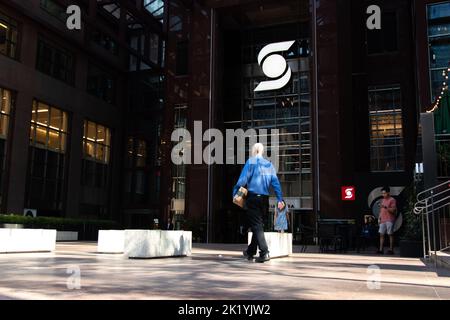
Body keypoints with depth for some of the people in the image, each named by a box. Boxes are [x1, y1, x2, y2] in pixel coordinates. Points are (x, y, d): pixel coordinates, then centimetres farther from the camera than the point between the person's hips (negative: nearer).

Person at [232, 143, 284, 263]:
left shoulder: (251, 161, -2)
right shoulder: (269, 164, 13)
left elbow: (243, 179, -11)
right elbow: (276, 183, 7)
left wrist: (235, 192, -5)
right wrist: (280, 199, 5)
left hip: (253, 198, -5)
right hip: (264, 199, 6)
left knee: (256, 226, -5)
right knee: (258, 224, 15)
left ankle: (264, 253, -16)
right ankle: (250, 252, 28)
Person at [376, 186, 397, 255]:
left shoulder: (392, 200, -4)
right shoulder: (383, 200, 19)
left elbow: (393, 210, -12)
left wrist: (385, 207, -22)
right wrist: (379, 218, 13)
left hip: (389, 220, -7)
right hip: (382, 220, 7)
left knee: (390, 234, -3)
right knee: (381, 234, 3)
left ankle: (391, 250, 1)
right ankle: (381, 250, 4)